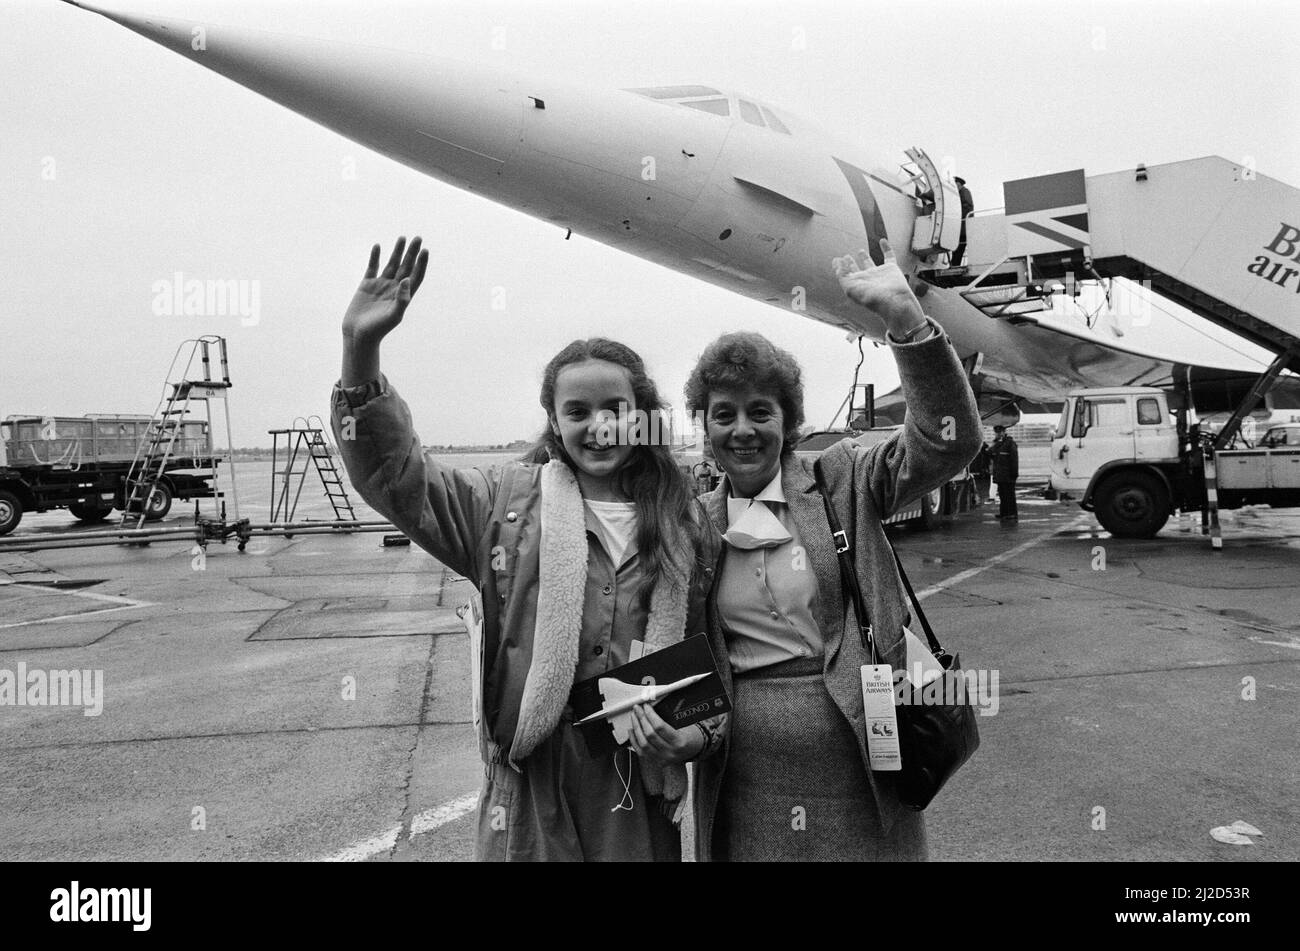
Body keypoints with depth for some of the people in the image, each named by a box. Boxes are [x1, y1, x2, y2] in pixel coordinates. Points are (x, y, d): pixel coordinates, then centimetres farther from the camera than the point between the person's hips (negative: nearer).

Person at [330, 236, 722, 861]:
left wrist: (701, 734, -8)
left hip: (642, 789, 1)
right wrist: (361, 350, -23)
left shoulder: (688, 526, 2)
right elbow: (395, 475, -12)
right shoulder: (506, 504, -2)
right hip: (530, 790, -1)